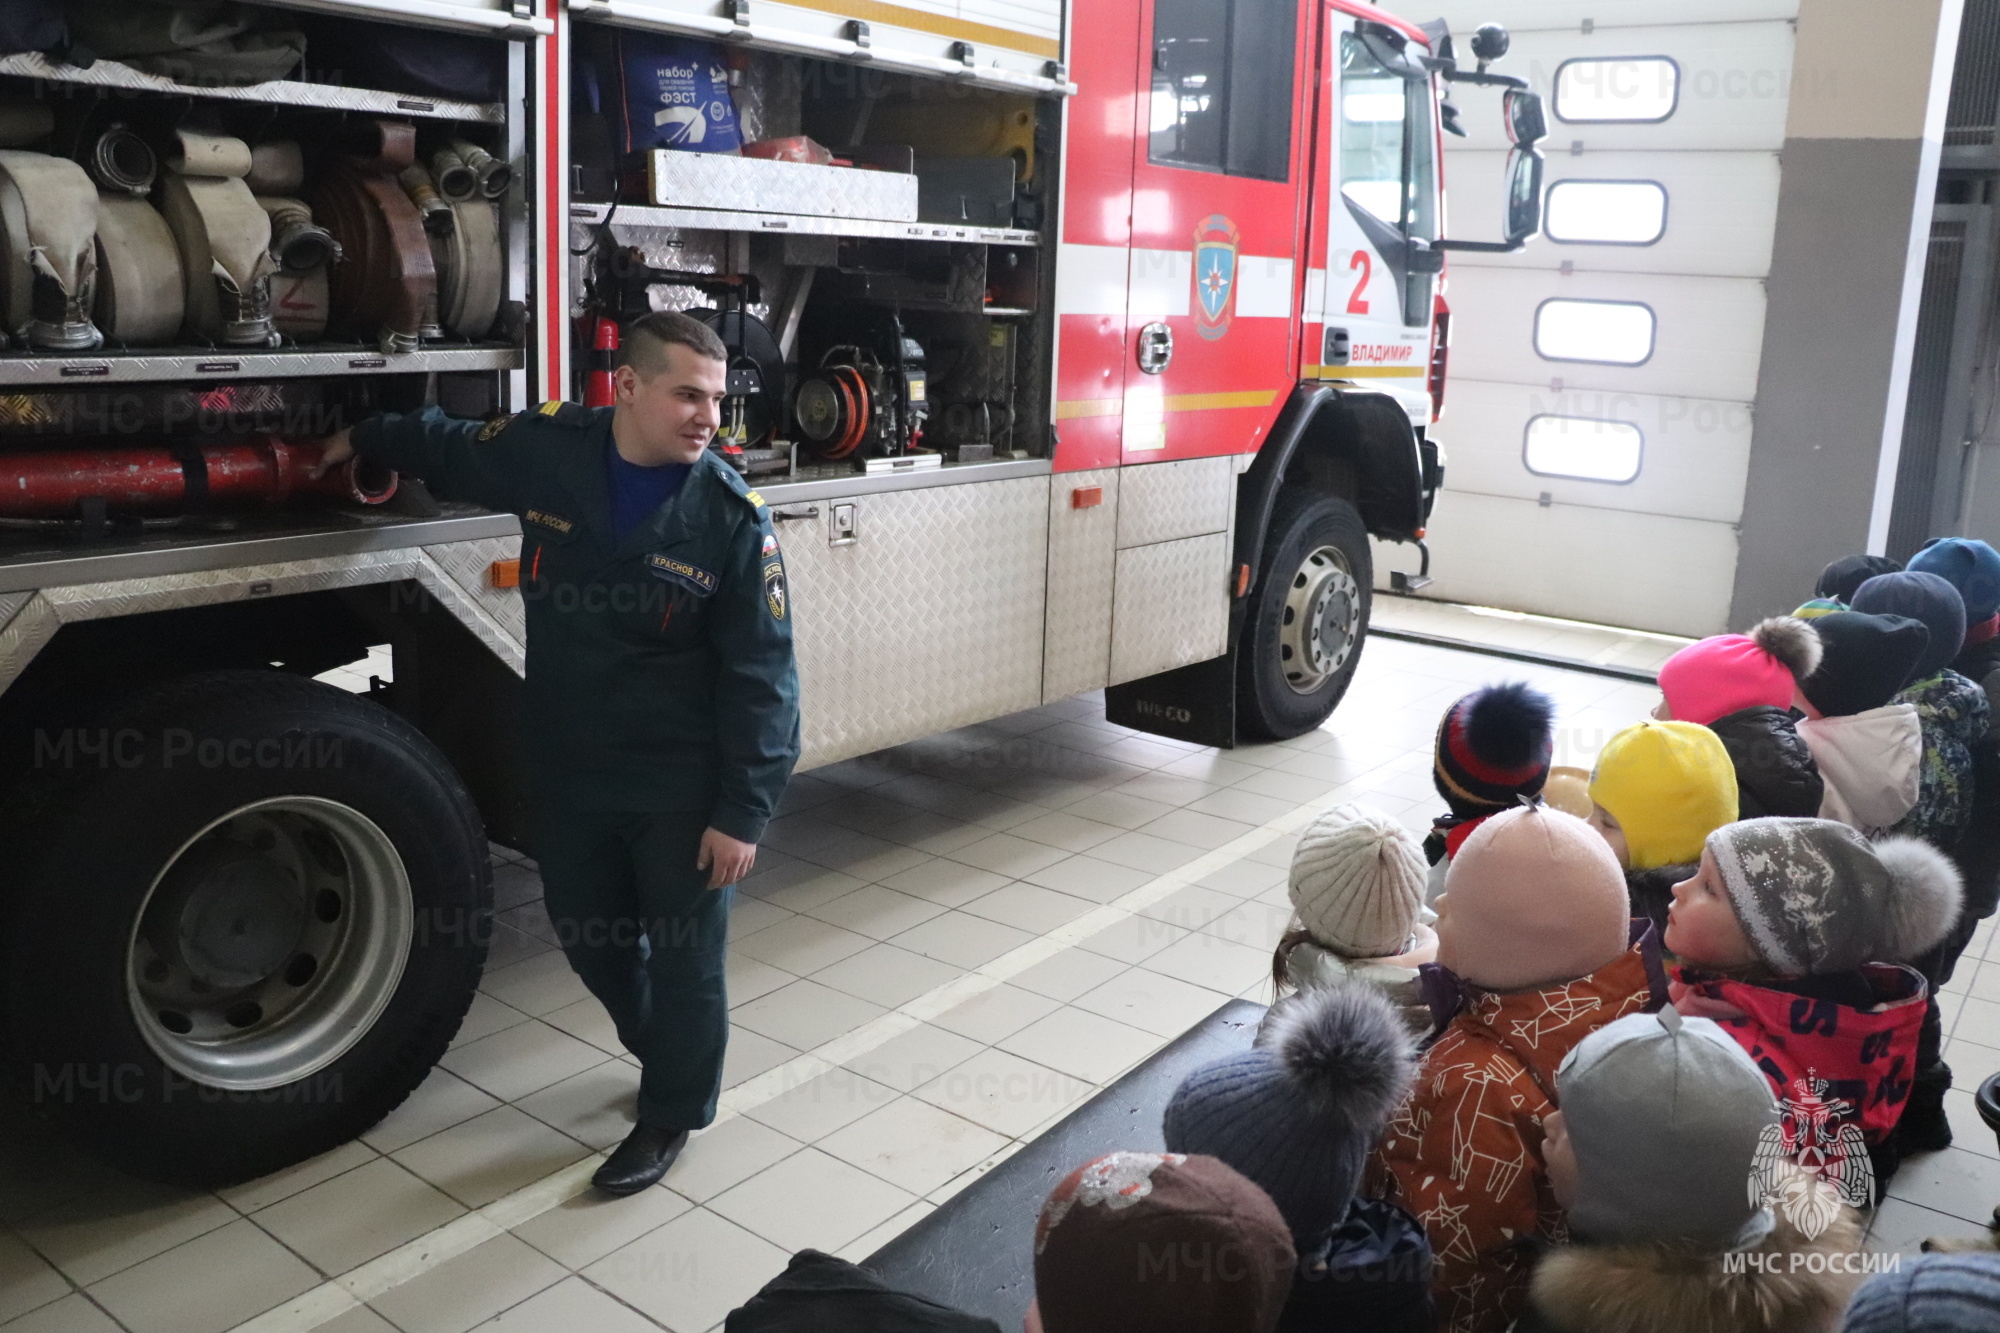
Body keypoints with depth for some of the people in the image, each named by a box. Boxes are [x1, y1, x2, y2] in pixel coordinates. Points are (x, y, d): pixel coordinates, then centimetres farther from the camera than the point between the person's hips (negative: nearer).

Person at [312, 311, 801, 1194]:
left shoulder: (733, 516, -16)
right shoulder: (545, 450, -8)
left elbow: (759, 677, -15)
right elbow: (451, 453, 18)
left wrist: (742, 812, -16)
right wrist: (364, 439, 28)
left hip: (681, 786, -4)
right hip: (567, 771, 5)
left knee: (684, 957, 8)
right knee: (586, 933, 21)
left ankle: (673, 1112, 31)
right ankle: (667, 1052, 47)